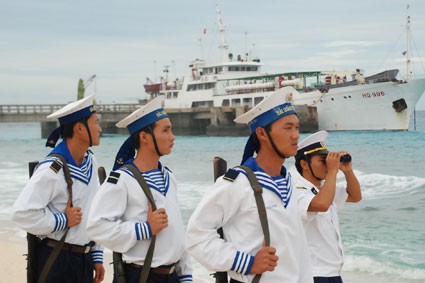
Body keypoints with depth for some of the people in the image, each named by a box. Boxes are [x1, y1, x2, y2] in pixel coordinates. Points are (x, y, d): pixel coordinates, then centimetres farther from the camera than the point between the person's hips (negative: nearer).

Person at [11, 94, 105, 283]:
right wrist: (64, 221, -15)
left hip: (84, 259, 7)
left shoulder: (91, 163, 7)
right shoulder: (52, 170, -19)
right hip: (57, 260, -7)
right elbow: (22, 213, -25)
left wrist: (97, 256, 12)